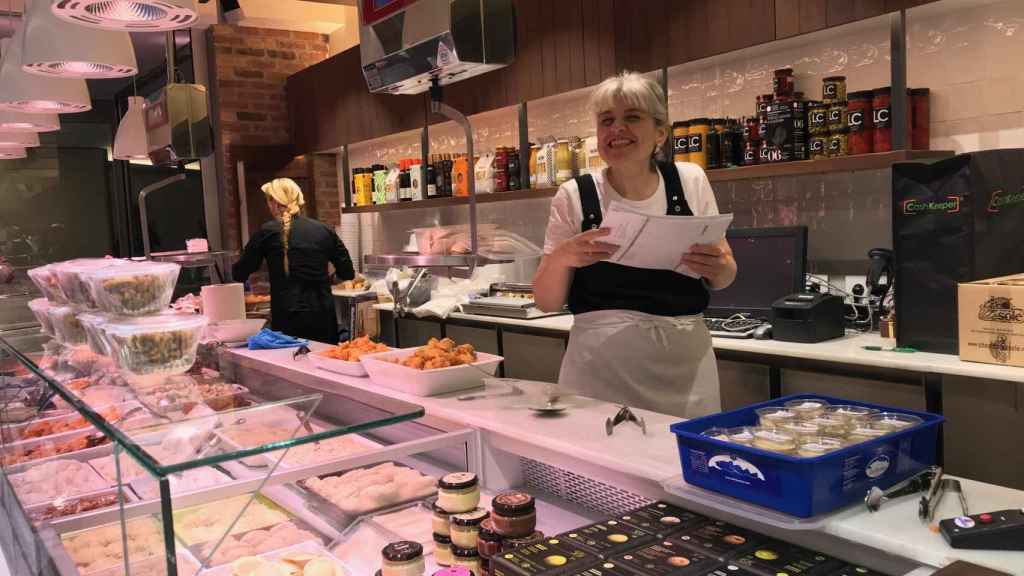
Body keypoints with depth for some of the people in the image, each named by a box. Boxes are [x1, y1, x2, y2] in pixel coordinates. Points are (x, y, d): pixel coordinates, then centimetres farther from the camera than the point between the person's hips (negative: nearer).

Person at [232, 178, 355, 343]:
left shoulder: (268, 232, -3)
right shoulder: (324, 230, 4)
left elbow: (239, 274, 6)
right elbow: (348, 273, 7)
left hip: (288, 319, -3)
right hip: (324, 317, 3)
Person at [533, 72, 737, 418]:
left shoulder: (690, 182, 2)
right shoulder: (574, 197, -3)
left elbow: (723, 279, 10)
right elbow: (547, 303, -1)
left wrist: (718, 268, -12)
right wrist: (561, 258, -20)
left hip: (684, 363, 2)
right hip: (601, 363, -2)